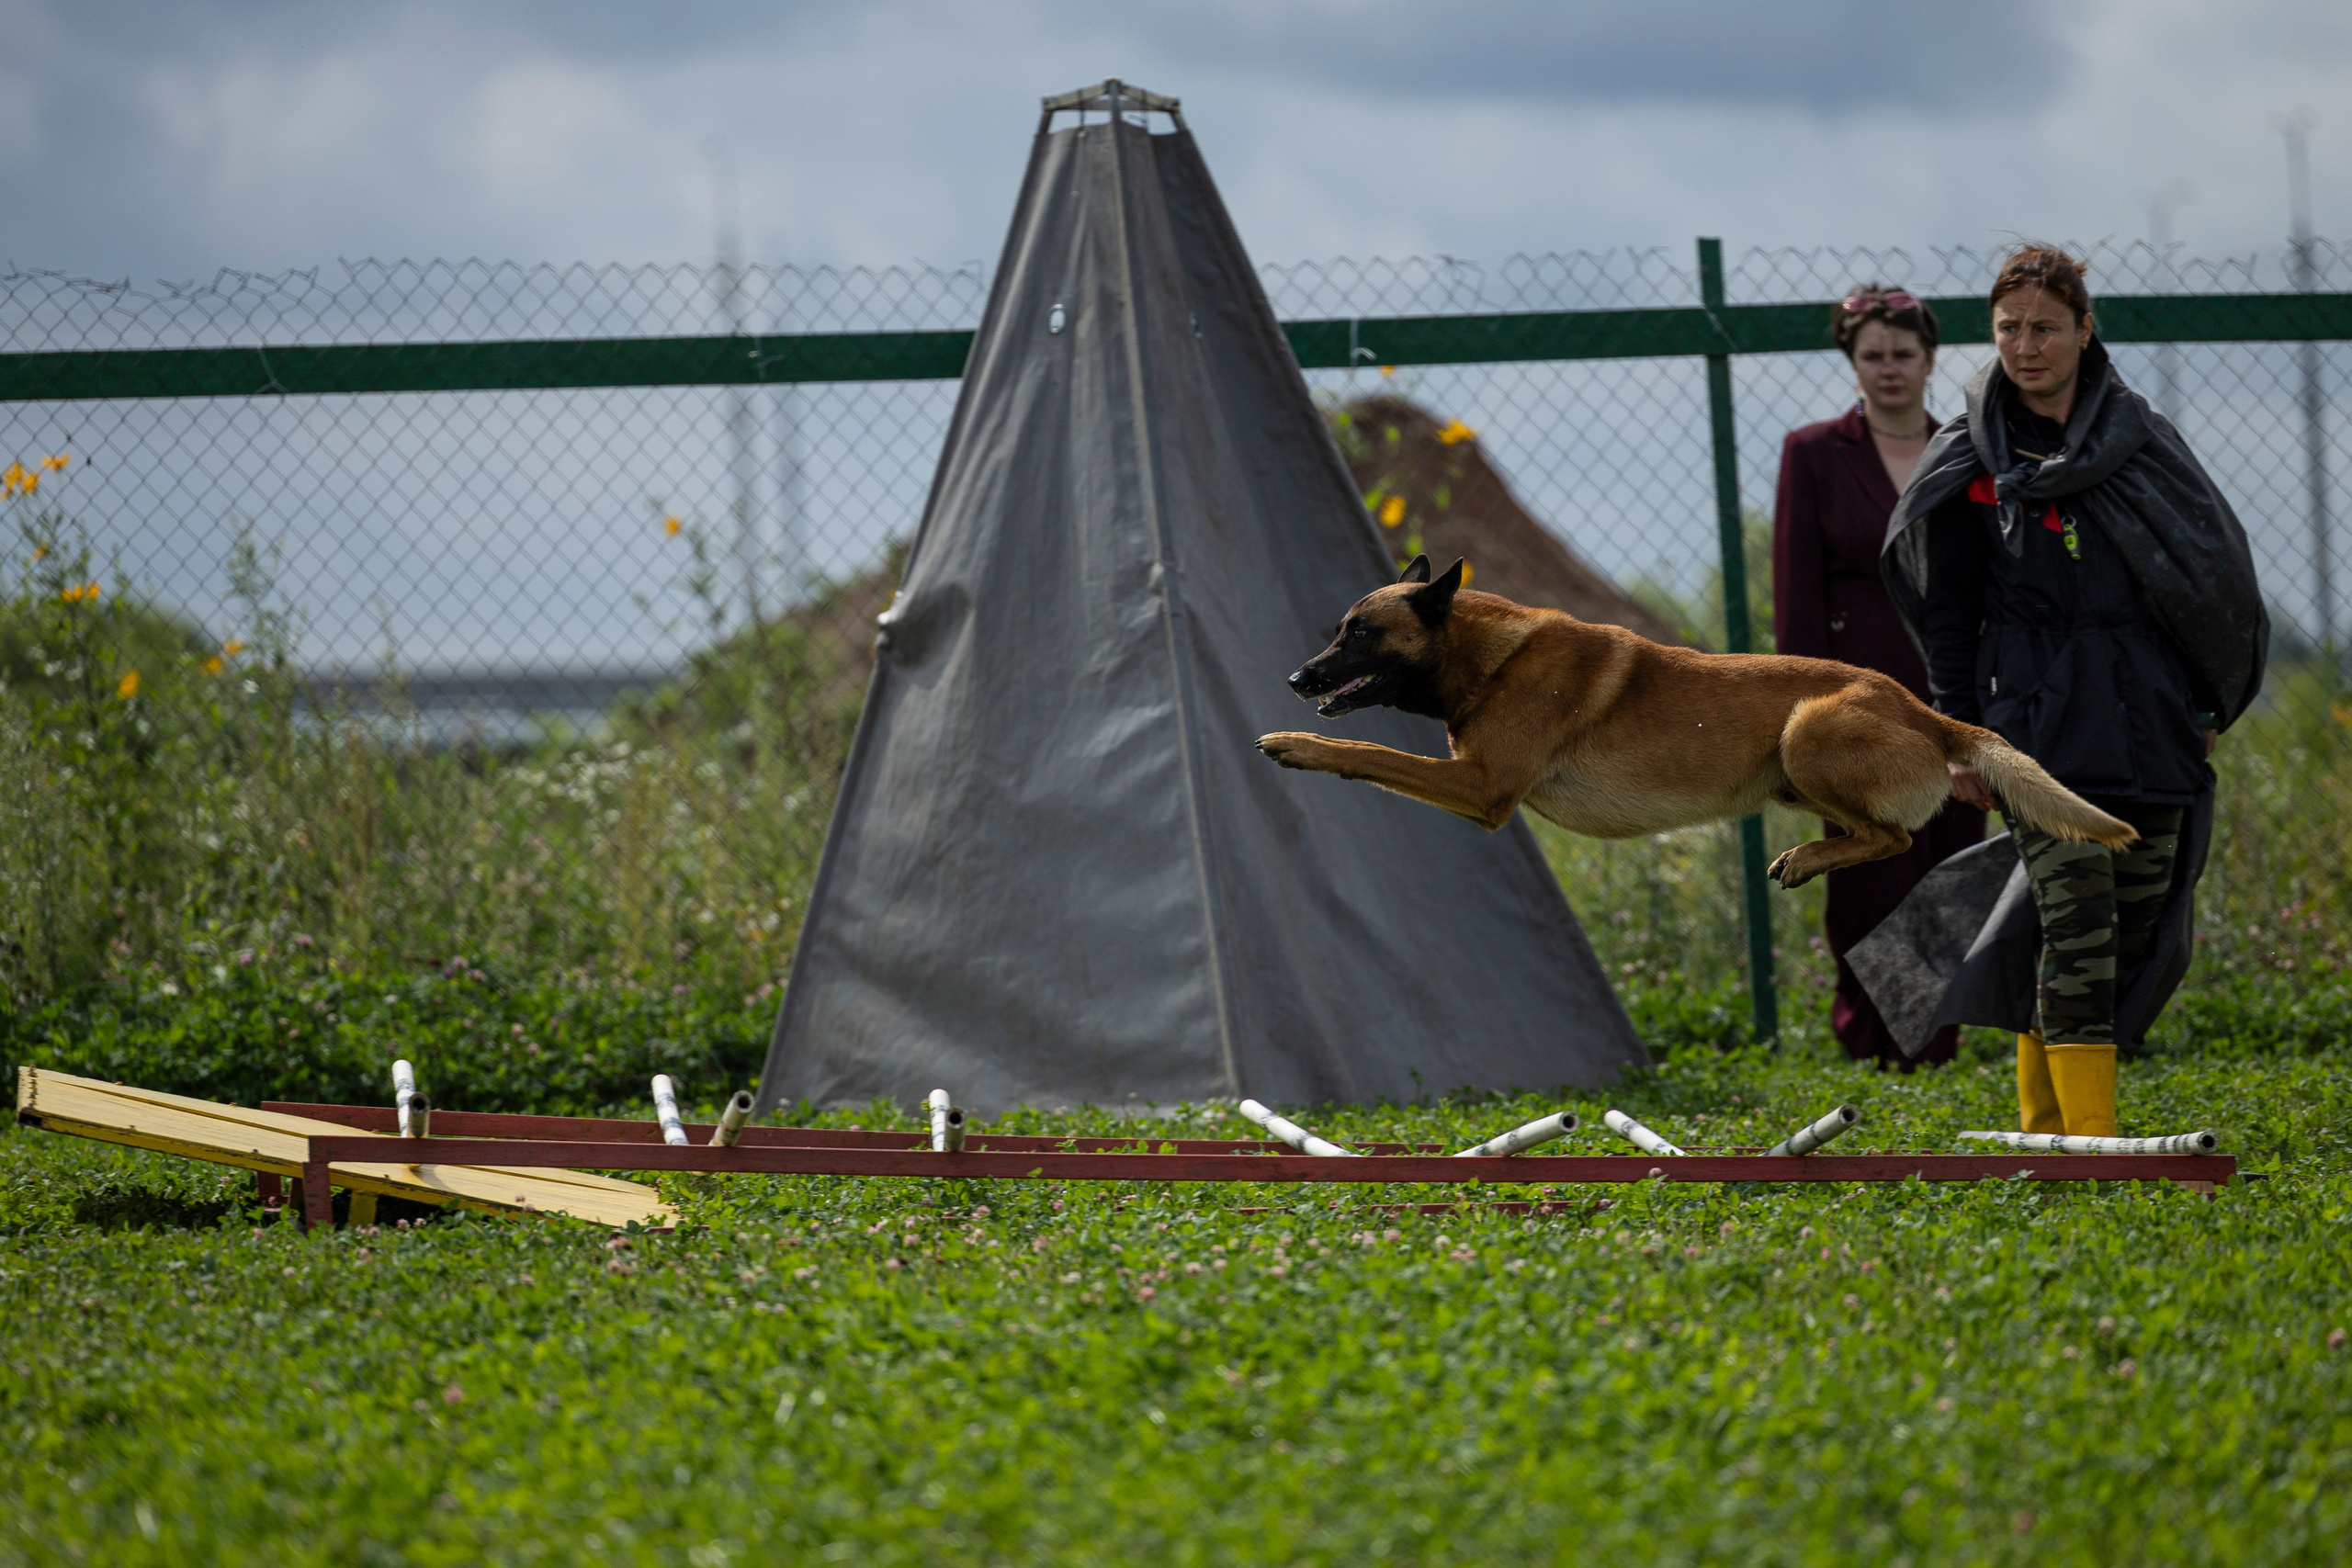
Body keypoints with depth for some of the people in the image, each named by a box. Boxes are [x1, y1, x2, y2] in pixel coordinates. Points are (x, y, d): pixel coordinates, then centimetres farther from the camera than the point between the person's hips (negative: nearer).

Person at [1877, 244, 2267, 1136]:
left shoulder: (2141, 440, 10)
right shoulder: (1971, 461, 4)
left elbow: (2212, 575, 13)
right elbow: (1946, 613, 6)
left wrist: (2206, 708, 9)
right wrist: (1960, 730, 1)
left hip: (2151, 727, 3)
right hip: (2041, 730, -3)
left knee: (2136, 928, 3)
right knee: (2078, 930, -14)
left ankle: (2045, 1133, 14)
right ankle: (2089, 1143, -17)